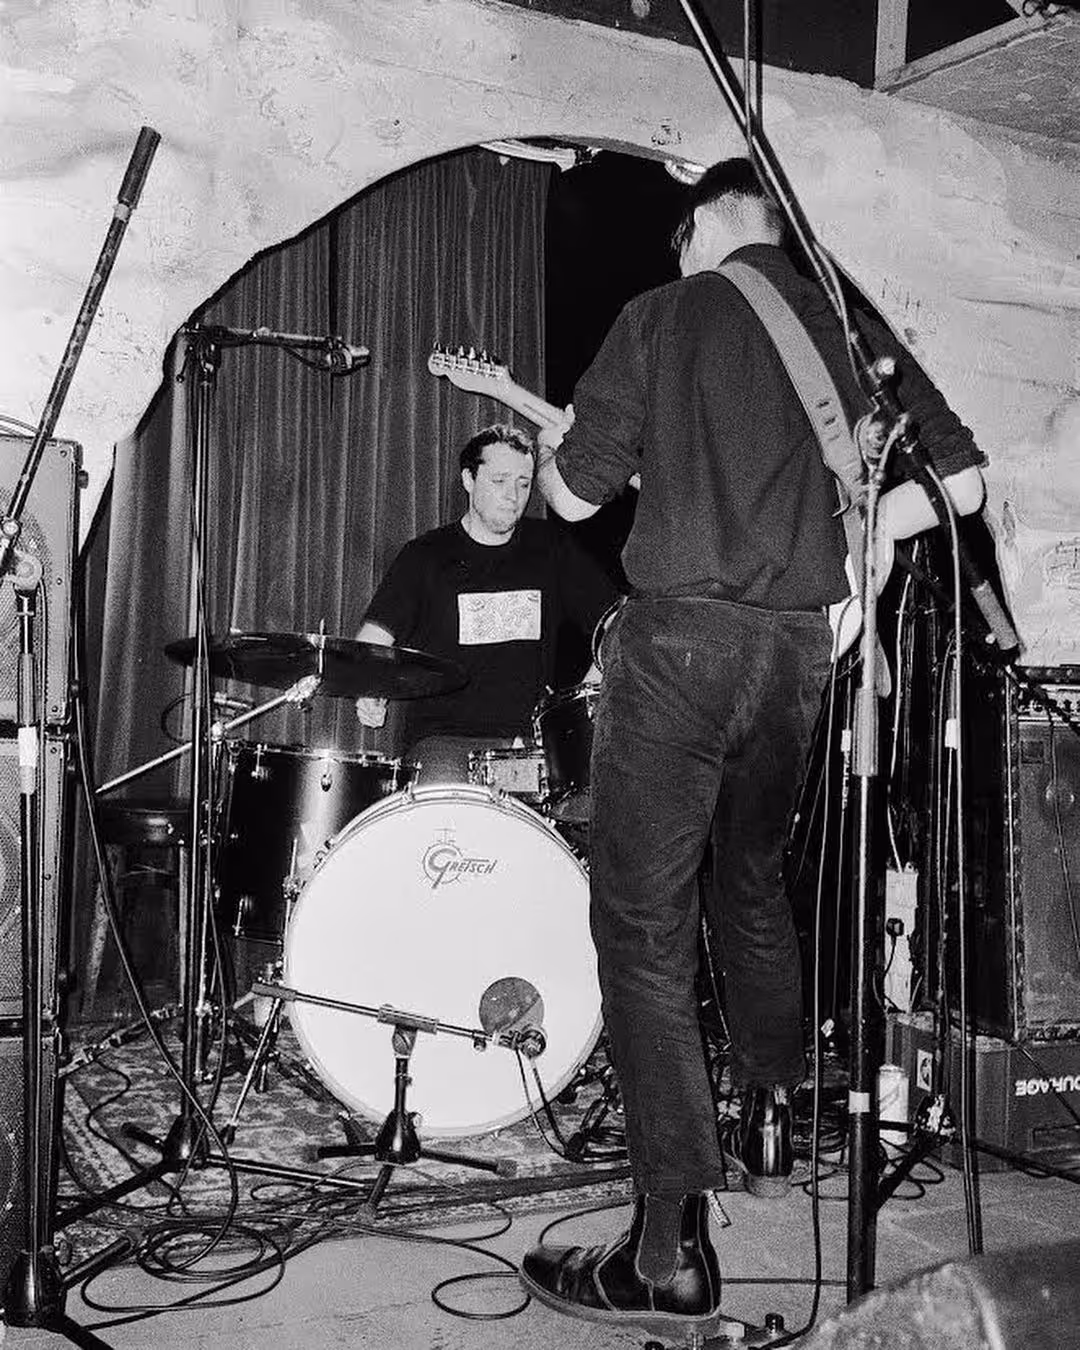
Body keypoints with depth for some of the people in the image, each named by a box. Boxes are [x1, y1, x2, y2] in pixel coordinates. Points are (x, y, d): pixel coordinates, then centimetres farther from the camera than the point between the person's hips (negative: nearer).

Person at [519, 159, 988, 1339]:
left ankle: (671, 1255, -5)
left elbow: (573, 494, -1)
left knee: (642, 928, -4)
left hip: (682, 637, -5)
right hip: (801, 645, 6)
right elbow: (961, 481, 10)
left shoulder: (664, 317, -1)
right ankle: (769, 1128, 37)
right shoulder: (852, 326, 11)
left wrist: (553, 443, 21)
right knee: (753, 883, 26)